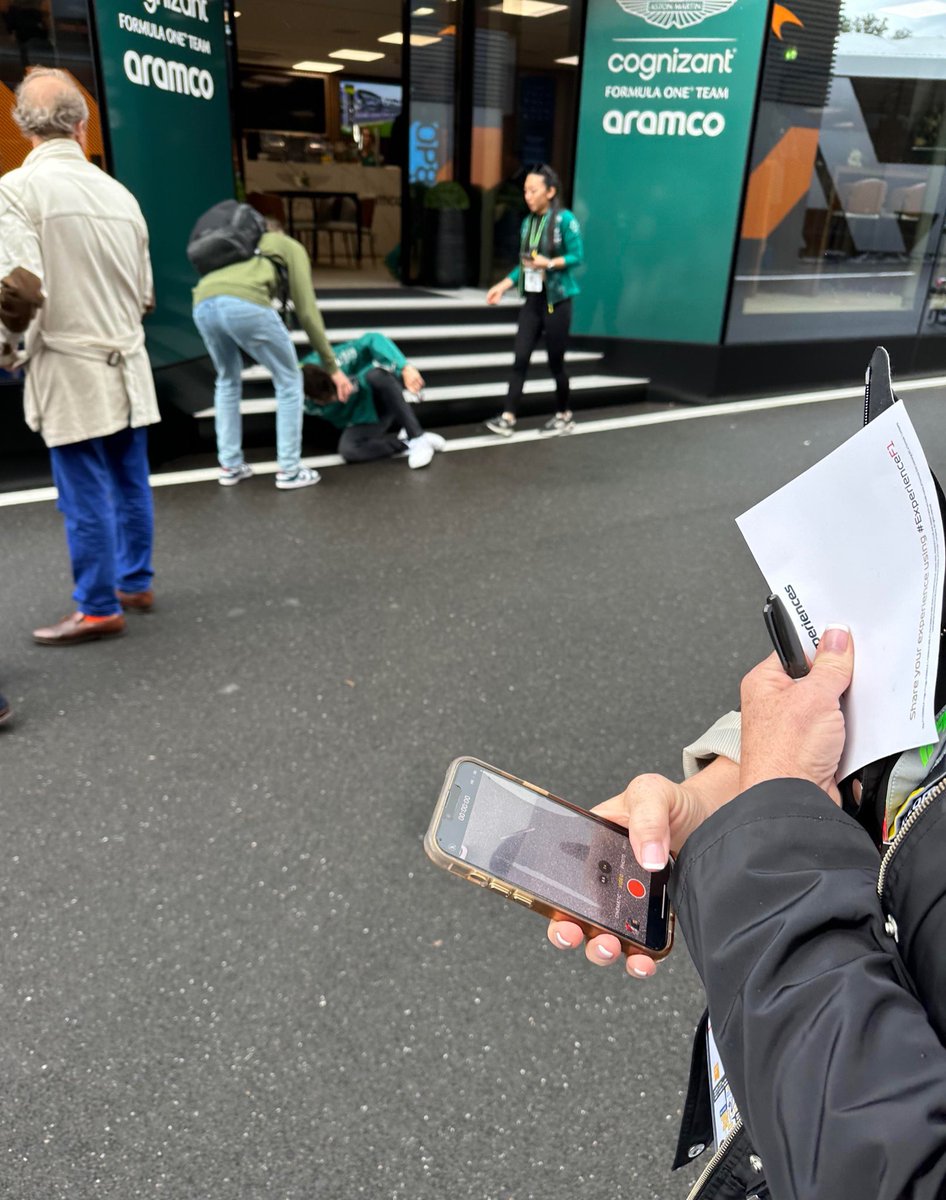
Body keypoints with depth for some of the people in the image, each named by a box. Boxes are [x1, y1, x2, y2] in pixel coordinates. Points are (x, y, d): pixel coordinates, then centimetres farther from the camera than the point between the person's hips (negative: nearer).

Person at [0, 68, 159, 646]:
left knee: (86, 496, 1)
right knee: (130, 484, 14)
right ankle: (136, 582, 27)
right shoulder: (119, 192, 7)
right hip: (126, 365, 6)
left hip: (72, 370, -5)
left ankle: (99, 608, 11)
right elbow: (146, 295, 11)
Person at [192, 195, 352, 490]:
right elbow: (306, 311, 15)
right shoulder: (291, 247, 26)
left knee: (227, 381, 29)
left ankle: (230, 466, 28)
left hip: (204, 304, 6)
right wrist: (333, 366, 17)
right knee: (289, 382, 13)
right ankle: (289, 470, 15)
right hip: (245, 304, -5)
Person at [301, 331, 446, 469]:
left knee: (374, 375, -36)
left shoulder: (333, 361, -28)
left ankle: (418, 438, -30)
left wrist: (405, 368, -42)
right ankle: (408, 444, -19)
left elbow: (374, 340, -31)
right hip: (365, 420, 1)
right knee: (347, 449, -31)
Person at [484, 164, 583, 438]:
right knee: (520, 358, -3)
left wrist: (548, 264, -22)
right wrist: (503, 286, 5)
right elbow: (523, 263, 14)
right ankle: (507, 418, -5)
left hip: (556, 300, -5)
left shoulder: (564, 219, -9)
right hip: (533, 300, 5)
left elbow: (577, 256, -11)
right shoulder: (528, 222, 9)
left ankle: (565, 416, 21)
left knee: (555, 361, 3)